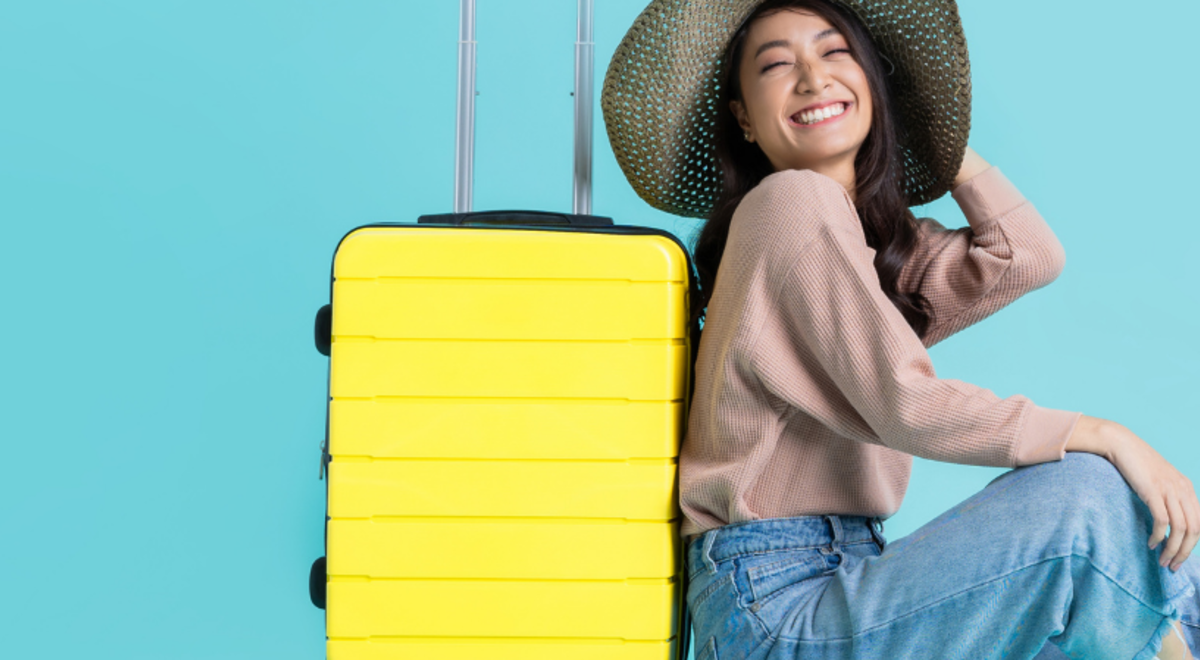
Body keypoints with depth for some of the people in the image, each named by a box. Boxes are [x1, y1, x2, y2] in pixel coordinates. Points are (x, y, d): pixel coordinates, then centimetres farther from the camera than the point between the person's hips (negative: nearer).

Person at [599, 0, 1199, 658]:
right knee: (1095, 497, -18)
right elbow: (906, 405, -17)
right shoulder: (790, 201, -12)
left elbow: (1031, 256, 6)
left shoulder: (883, 238, 16)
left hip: (845, 573, 8)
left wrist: (937, 134, 13)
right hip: (774, 597, -8)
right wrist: (1103, 435, -15)